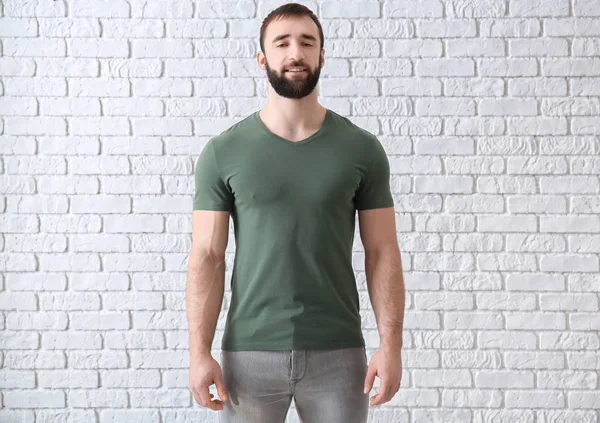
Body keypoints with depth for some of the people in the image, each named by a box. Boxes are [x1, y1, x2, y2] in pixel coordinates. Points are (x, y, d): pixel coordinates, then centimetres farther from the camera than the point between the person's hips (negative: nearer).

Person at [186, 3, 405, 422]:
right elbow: (207, 257, -2)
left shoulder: (362, 149, 1)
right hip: (249, 353, 0)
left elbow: (382, 253, 1)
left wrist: (392, 345, -6)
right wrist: (200, 353, -9)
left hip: (338, 354, 1)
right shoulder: (223, 152, -1)